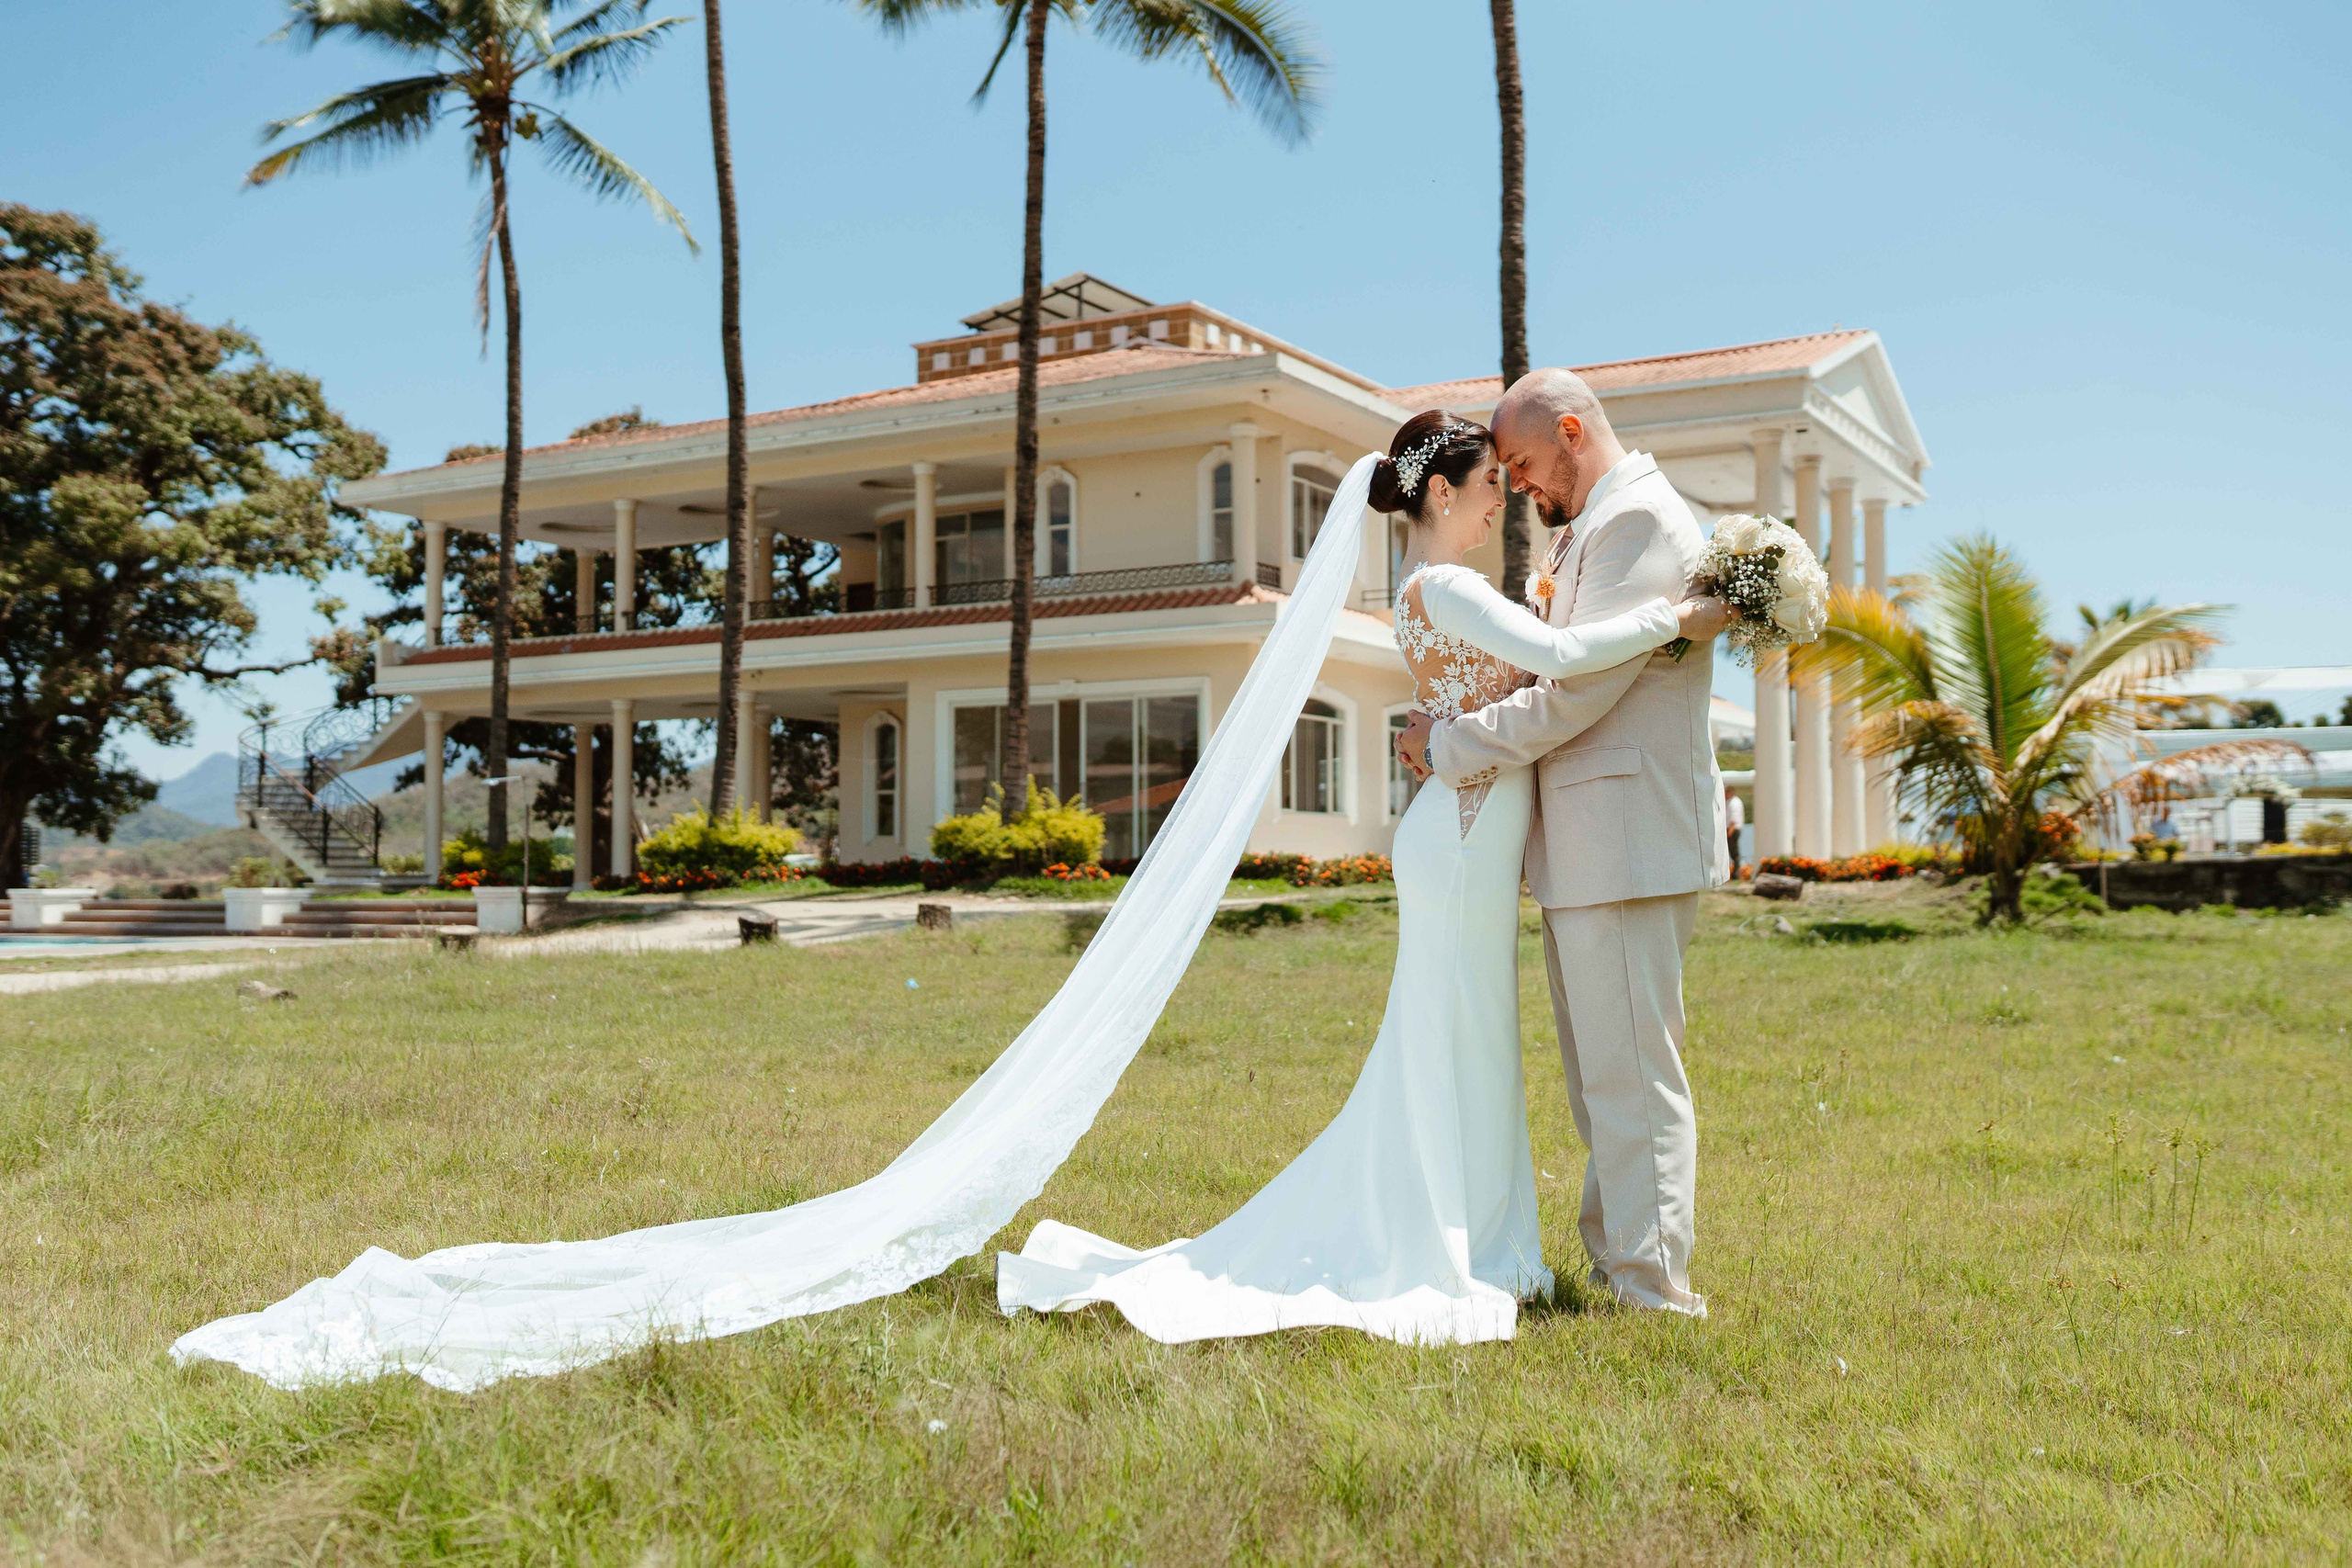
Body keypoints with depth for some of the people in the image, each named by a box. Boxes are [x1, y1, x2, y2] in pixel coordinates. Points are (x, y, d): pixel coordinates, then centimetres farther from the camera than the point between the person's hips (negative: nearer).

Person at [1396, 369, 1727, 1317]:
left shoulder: (1639, 520, -13)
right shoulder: (1585, 533, 20)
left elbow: (1577, 692, -19)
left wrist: (1448, 745, -11)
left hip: (1627, 843, -11)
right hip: (1581, 849, 11)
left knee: (1634, 1078, -6)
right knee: (1599, 1077, 16)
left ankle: (1655, 1293, 1)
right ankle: (1613, 1266, 25)